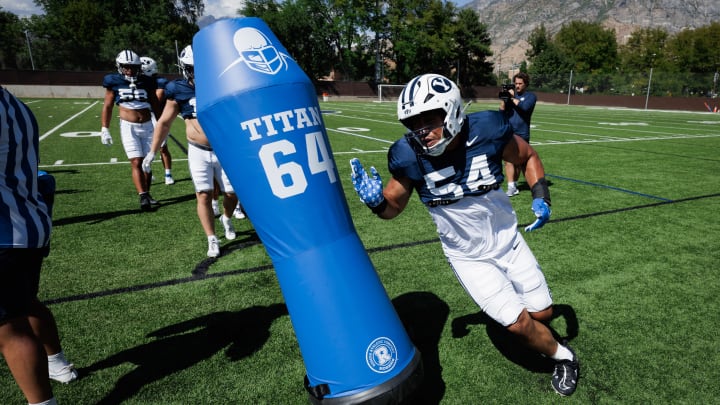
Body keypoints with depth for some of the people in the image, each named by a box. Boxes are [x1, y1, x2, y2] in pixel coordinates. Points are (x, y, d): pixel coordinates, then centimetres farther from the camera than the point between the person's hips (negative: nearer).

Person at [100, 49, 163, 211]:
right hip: (129, 127, -2)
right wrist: (104, 129, -1)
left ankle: (147, 194, 17)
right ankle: (143, 197, -14)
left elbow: (156, 106, 11)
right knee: (136, 162, -10)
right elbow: (107, 107, 4)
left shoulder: (146, 83, 4)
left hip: (147, 126, 2)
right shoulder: (114, 82, 1)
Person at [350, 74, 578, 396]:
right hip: (468, 258, -1)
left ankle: (499, 299, 49)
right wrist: (377, 202, -30)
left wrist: (541, 196, -16)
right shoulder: (409, 156, -24)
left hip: (508, 241, 2)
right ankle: (561, 356, 31)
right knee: (519, 324, -3)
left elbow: (528, 157, -2)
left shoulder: (488, 131, -23)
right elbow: (394, 206, -8)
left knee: (542, 313, 14)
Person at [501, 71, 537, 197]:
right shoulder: (511, 94, 13)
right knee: (509, 160, -4)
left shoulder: (531, 96, 4)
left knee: (521, 162, 4)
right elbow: (502, 111, 8)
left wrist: (513, 97, -9)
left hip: (522, 135, -2)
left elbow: (525, 107, -17)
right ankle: (511, 187, 0)